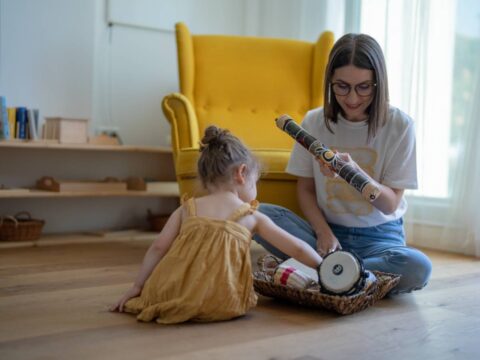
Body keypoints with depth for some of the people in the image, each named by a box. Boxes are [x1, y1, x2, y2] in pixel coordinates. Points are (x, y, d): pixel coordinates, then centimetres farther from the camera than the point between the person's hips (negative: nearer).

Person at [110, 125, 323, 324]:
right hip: (220, 304, -3)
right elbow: (297, 249, 12)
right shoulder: (252, 217, 10)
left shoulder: (187, 209, 14)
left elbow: (158, 248, 8)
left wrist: (137, 286, 14)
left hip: (170, 296, 4)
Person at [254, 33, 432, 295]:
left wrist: (353, 171, -28)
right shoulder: (314, 122, -2)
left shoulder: (399, 126, -9)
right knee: (259, 214, -24)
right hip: (326, 230, 2)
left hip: (379, 236, -1)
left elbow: (390, 204, -9)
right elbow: (305, 189, 6)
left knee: (418, 268, -35)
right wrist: (323, 233, -13)